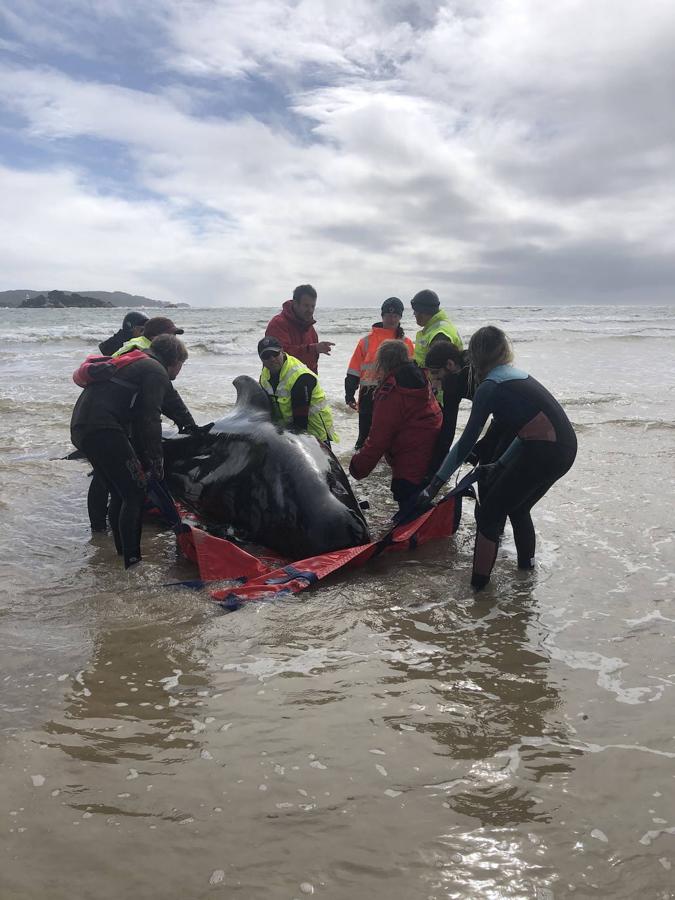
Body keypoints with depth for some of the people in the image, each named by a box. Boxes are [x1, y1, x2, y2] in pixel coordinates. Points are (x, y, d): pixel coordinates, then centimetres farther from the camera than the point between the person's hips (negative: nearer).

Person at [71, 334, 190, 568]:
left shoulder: (136, 364, 30)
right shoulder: (156, 372, 0)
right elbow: (150, 420, -11)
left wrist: (143, 458, 30)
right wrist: (156, 461, -5)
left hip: (80, 427, 10)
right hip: (102, 429, -10)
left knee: (119, 493, 18)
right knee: (135, 493, -7)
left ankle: (123, 552, 24)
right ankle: (132, 561, -9)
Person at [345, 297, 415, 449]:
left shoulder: (406, 343, 6)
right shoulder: (368, 340, 1)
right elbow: (354, 371, 2)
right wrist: (349, 394, -3)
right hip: (369, 397, -1)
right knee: (365, 436, 7)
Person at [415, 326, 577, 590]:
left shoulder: (490, 386, -5)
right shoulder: (517, 375, 19)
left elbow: (467, 441, -8)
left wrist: (434, 485, -5)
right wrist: (500, 464, 27)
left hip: (544, 452, -8)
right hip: (564, 448, 8)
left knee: (490, 511, 4)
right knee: (517, 506, 27)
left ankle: (478, 583, 9)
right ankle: (527, 564, 42)